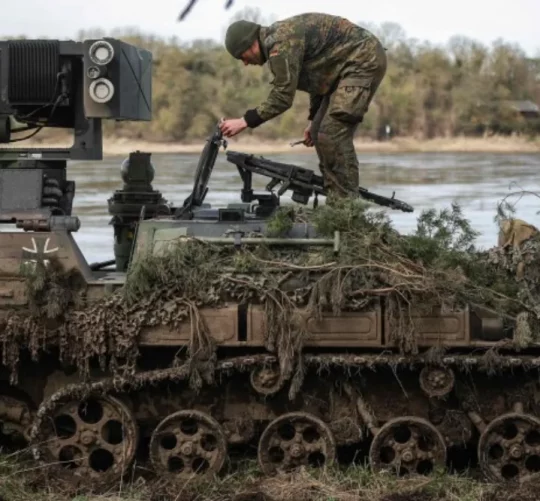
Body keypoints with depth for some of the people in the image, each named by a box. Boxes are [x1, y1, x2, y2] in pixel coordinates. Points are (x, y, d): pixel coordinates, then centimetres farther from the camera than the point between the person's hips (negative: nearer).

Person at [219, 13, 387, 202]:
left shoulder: (282, 45, -20)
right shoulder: (278, 38, 12)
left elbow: (282, 97, -22)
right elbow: (318, 76, 21)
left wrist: (244, 122, -18)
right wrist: (313, 120, 19)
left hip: (365, 60, -11)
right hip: (347, 67, 11)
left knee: (333, 135, -16)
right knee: (320, 133, 10)